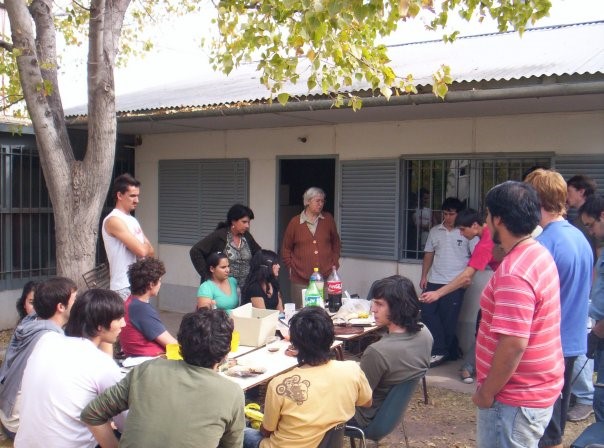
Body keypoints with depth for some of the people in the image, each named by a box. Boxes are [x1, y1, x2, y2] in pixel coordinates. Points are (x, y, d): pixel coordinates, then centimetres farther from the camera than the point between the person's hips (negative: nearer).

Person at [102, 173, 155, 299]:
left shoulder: (133, 220, 16)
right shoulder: (114, 220, -13)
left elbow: (151, 251, 13)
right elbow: (141, 250, -20)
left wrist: (143, 247, -8)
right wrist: (146, 247, 2)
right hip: (124, 287, -9)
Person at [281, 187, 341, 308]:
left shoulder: (328, 219, 7)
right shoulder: (295, 222, 1)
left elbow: (336, 242, 17)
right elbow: (286, 248, 10)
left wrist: (335, 263, 10)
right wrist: (290, 267, 3)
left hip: (326, 277, 2)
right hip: (300, 280, -1)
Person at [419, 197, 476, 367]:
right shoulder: (435, 231, 10)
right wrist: (424, 276, 8)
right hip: (434, 281, 5)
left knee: (448, 319, 0)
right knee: (428, 313, -2)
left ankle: (441, 351, 14)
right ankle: (449, 350, 6)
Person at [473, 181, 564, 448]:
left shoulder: (514, 273, -26)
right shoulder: (539, 253, 5)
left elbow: (513, 345, -29)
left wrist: (486, 392, -19)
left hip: (516, 399, -10)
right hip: (539, 388, 10)